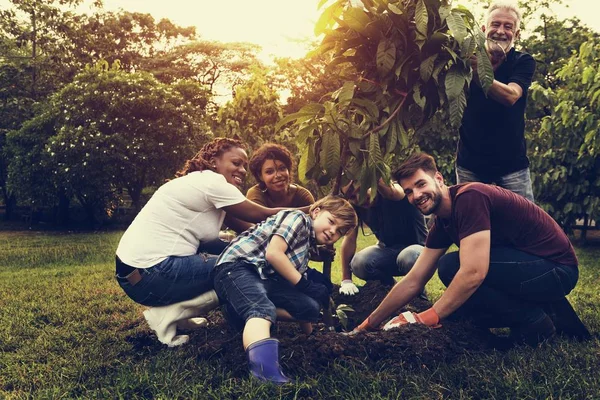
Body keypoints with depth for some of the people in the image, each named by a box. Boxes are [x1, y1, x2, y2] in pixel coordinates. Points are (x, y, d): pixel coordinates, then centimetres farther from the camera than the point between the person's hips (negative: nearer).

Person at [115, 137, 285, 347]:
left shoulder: (205, 185, 17)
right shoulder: (211, 182, -11)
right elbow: (262, 215, -5)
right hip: (150, 275, -10)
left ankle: (171, 307, 12)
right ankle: (167, 314, -5)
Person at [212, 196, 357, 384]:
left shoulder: (309, 244, 25)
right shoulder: (298, 218, -1)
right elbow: (273, 253, -15)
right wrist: (304, 284, -6)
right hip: (237, 266, -9)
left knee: (311, 308, -3)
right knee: (263, 309, -37)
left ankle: (240, 309, -9)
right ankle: (263, 364, -65)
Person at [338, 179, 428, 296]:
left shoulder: (394, 193, -25)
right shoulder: (355, 206, -9)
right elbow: (349, 239, -9)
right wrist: (346, 280, -12)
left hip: (415, 247, -4)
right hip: (387, 249, 5)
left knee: (408, 257, -40)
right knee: (358, 263, -26)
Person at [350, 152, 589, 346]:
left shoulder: (469, 197, -22)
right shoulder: (443, 222, 5)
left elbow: (474, 272, -32)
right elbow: (413, 282, 7)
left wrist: (427, 317, -25)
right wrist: (370, 323, 7)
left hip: (555, 269, -9)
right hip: (533, 267, 9)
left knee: (451, 267, -23)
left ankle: (534, 321, -7)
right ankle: (545, 310, 11)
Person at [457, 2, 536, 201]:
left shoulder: (524, 62, -4)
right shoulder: (469, 59, -1)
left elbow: (510, 96, -23)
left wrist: (478, 73, -40)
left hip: (512, 163, -1)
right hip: (469, 162, 1)